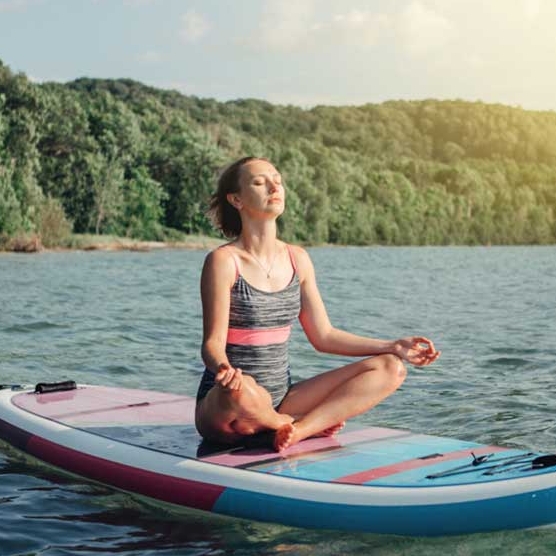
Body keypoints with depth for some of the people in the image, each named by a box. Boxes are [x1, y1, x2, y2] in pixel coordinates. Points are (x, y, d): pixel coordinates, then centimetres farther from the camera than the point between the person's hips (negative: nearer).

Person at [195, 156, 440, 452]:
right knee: (241, 391, -43)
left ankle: (300, 429, -20)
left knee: (390, 369, -5)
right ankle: (291, 424, -9)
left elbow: (323, 336, 11)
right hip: (220, 407, -5)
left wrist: (394, 346, 3)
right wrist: (223, 369, -40)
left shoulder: (297, 259, 6)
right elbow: (213, 343, -16)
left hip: (280, 398, 6)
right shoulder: (224, 261, -11)